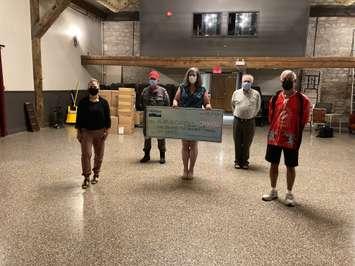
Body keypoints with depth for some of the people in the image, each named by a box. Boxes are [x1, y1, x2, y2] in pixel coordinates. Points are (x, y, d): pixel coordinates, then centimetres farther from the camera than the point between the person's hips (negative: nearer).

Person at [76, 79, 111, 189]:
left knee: (99, 154, 9)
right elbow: (79, 118, 2)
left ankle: (96, 174, 27)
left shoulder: (103, 102, 0)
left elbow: (107, 118, 3)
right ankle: (86, 177, 2)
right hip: (86, 132, -1)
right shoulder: (83, 102, 0)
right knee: (86, 154, -7)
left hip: (100, 132, 1)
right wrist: (79, 132, -1)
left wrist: (106, 131, -2)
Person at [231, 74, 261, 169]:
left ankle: (245, 161, 20)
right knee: (237, 143, 7)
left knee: (247, 144, 6)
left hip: (250, 122, -1)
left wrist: (252, 115, 8)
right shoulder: (236, 93, 5)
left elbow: (258, 107, 11)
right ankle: (237, 161, 19)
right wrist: (236, 114, 11)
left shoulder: (256, 94, 1)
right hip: (237, 121, 1)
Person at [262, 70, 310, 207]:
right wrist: (276, 130, 12)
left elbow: (303, 121, -1)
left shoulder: (303, 100, -7)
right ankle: (273, 191, 28)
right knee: (273, 164, 12)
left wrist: (295, 135, 3)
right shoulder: (275, 97, 2)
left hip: (291, 139, -3)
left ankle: (289, 194, 23)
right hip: (274, 137, 3)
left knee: (290, 166, 8)